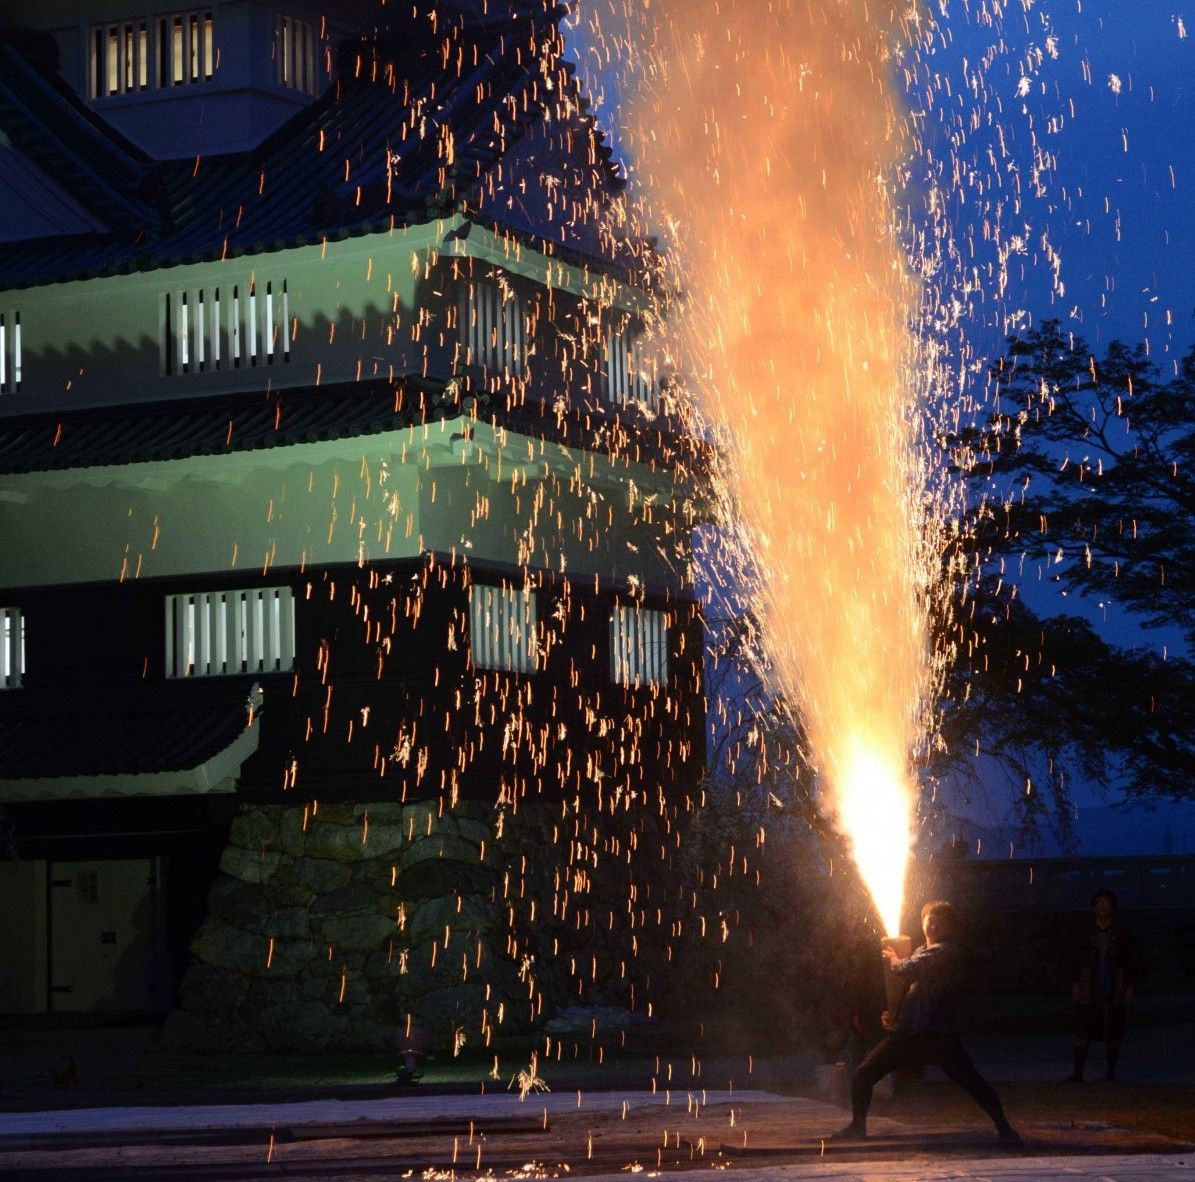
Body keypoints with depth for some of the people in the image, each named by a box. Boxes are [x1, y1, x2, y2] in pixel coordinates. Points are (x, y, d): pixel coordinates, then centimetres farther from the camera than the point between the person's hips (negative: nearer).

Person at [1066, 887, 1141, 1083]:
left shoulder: (1122, 936, 4)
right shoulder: (1085, 935, 6)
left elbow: (1134, 963, 6)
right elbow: (1075, 962, 10)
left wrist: (1130, 987, -3)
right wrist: (1075, 984, 0)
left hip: (1114, 995, 0)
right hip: (1089, 995, 0)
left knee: (1113, 1037, 3)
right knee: (1083, 1032, -3)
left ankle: (1111, 1074, 13)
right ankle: (1077, 1072, 2)